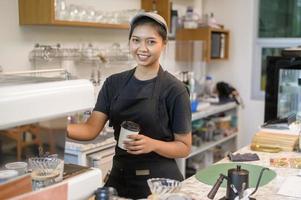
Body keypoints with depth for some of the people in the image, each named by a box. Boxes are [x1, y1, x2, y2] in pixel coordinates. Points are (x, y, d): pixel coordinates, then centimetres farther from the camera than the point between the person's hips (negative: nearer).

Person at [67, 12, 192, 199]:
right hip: (119, 177, 4)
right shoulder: (114, 83, 1)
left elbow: (184, 147, -8)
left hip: (159, 180, -4)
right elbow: (91, 129, -7)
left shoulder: (174, 89, -12)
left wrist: (153, 144, -26)